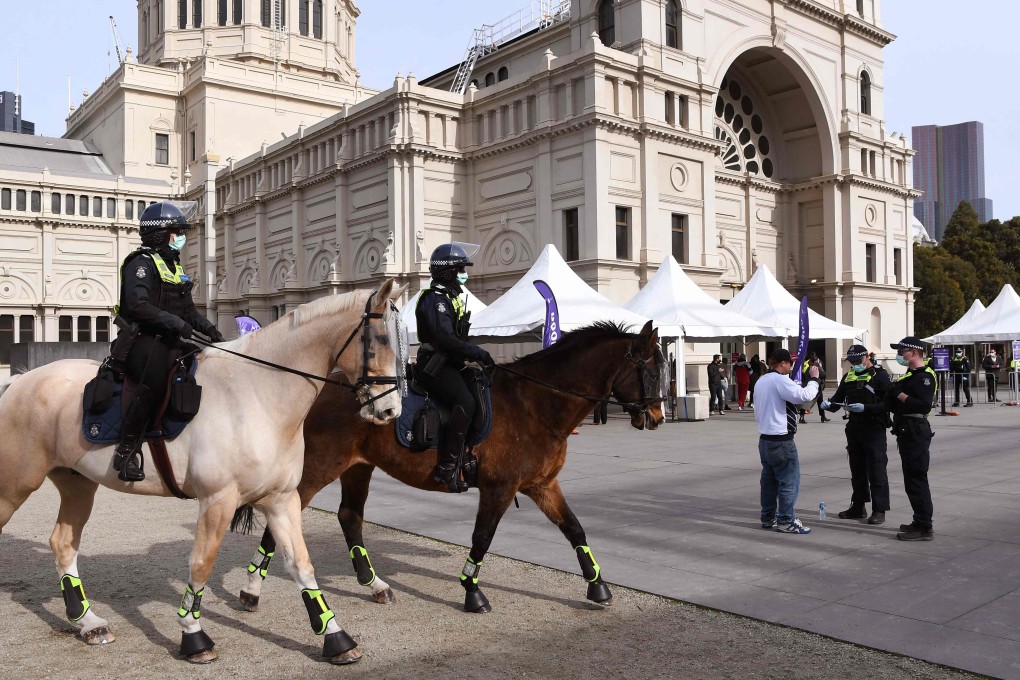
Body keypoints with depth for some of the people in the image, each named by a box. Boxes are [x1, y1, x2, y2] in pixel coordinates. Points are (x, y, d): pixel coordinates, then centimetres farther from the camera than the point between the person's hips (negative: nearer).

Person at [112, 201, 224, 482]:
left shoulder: (175, 267, 22)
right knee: (157, 377, -35)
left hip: (169, 343, 9)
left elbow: (188, 310, 23)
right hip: (141, 342, -9)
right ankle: (127, 449, -29)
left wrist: (208, 328, 5)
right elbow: (137, 305, -21)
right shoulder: (142, 263, -5)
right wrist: (175, 322, -28)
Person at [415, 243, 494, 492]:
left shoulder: (453, 296, 20)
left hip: (450, 363, 10)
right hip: (434, 365, -10)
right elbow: (445, 338, -24)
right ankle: (447, 467, -26)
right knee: (465, 402, -27)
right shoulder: (435, 297, -12)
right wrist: (478, 353, -22)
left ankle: (468, 453, 4)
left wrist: (476, 354, 10)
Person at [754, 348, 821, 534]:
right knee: (789, 480, -3)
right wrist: (814, 378, -8)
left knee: (769, 478, 14)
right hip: (781, 440, -10)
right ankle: (786, 521, 1)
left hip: (764, 438, 10)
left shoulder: (761, 381, 14)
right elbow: (804, 395, -23)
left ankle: (768, 517, 21)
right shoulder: (780, 380, -15)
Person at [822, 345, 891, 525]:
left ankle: (879, 510, 3)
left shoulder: (879, 375, -7)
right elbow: (838, 398, 13)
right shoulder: (848, 377, 12)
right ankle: (858, 506, 24)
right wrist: (829, 404, -8)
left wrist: (866, 408, -25)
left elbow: (887, 403, -14)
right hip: (854, 428, 7)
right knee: (857, 470, 14)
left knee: (876, 471, -4)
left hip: (874, 429, -7)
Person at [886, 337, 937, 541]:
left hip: (916, 433, -11)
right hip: (906, 432, 11)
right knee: (912, 479, 16)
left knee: (917, 479, -8)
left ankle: (924, 528, -4)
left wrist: (899, 394, -21)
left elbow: (924, 405, -26)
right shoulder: (910, 374, 19)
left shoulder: (925, 376, -13)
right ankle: (920, 523, 25)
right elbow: (896, 406, 21)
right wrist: (891, 396, 1)